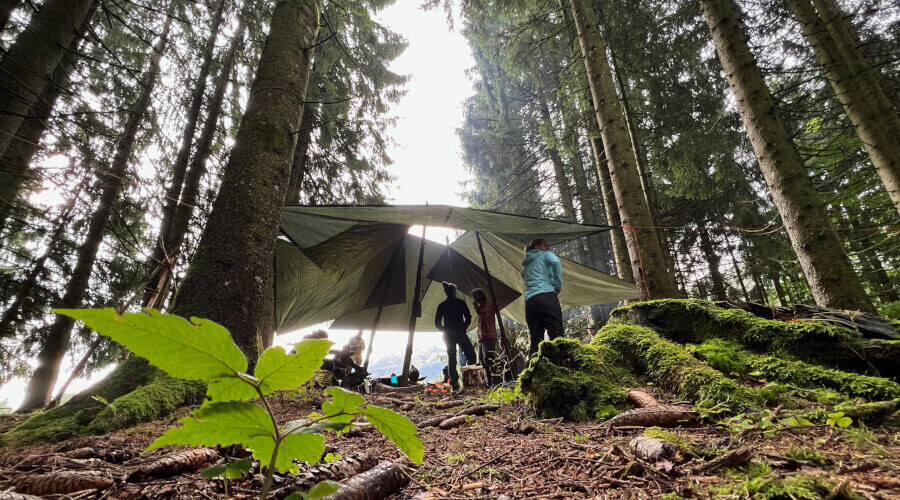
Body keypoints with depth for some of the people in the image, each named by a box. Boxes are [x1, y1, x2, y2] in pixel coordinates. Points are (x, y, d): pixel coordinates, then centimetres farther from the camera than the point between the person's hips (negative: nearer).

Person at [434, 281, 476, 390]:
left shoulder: (441, 305, 6)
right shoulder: (461, 302, 0)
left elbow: (437, 323, 5)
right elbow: (468, 317, -2)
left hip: (448, 335, 3)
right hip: (460, 333, -3)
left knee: (451, 358, 6)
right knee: (471, 355, 6)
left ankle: (454, 382, 3)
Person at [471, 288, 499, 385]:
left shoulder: (489, 304, 0)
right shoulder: (480, 307, 25)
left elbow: (484, 315, -18)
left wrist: (476, 306, -6)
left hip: (489, 337, -9)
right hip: (481, 338, 9)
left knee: (489, 359, -15)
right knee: (483, 361, 5)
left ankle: (495, 381, -16)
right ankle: (489, 381, 8)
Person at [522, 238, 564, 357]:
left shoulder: (525, 264, 31)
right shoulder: (545, 255, 13)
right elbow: (555, 261, -8)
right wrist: (558, 285, -2)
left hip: (529, 301, 6)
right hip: (547, 296, -6)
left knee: (535, 341, 2)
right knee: (556, 336, -12)